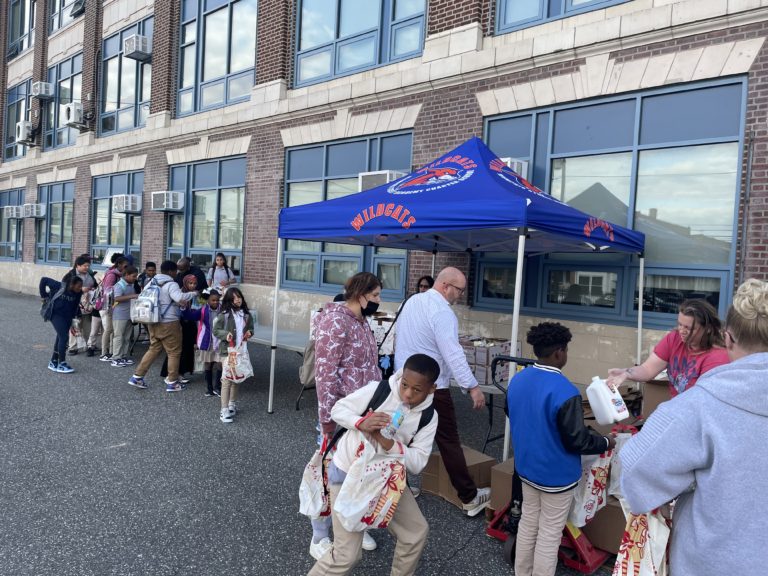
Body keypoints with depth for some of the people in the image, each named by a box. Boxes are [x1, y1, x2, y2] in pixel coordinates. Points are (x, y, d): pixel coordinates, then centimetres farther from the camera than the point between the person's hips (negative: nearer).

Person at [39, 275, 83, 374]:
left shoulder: (78, 293, -8)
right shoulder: (59, 287, -20)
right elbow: (44, 279, -11)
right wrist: (43, 295, -7)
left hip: (68, 317, 6)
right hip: (56, 314, -6)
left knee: (60, 337, 14)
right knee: (64, 337, -14)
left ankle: (53, 362, 29)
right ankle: (61, 364, -7)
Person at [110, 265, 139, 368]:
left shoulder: (131, 285, 13)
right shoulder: (119, 285, -13)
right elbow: (117, 298, -27)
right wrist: (132, 296, -32)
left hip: (129, 315, 8)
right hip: (120, 316, -8)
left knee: (127, 337, 11)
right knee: (119, 337, -3)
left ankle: (124, 356, 19)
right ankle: (116, 359, 2)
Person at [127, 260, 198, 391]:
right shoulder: (171, 285, -15)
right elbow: (179, 298, -33)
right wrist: (194, 294, -19)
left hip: (153, 322, 8)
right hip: (169, 323, -8)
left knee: (153, 349, 19)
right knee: (174, 352, 4)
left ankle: (137, 377, 17)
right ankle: (172, 382, 10)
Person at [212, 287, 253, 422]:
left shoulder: (246, 315, 4)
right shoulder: (224, 315, -10)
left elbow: (250, 328, 17)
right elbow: (215, 330, -6)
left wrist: (249, 332, -5)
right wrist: (225, 334, -24)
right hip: (227, 350, -5)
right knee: (227, 380, -7)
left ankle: (232, 404, 33)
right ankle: (224, 410, -2)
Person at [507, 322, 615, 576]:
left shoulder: (517, 380, -6)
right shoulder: (565, 391, -28)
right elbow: (577, 440, -21)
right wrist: (606, 442, -2)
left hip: (526, 467, 7)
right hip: (556, 475, -7)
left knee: (528, 522, 22)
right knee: (550, 533, 10)